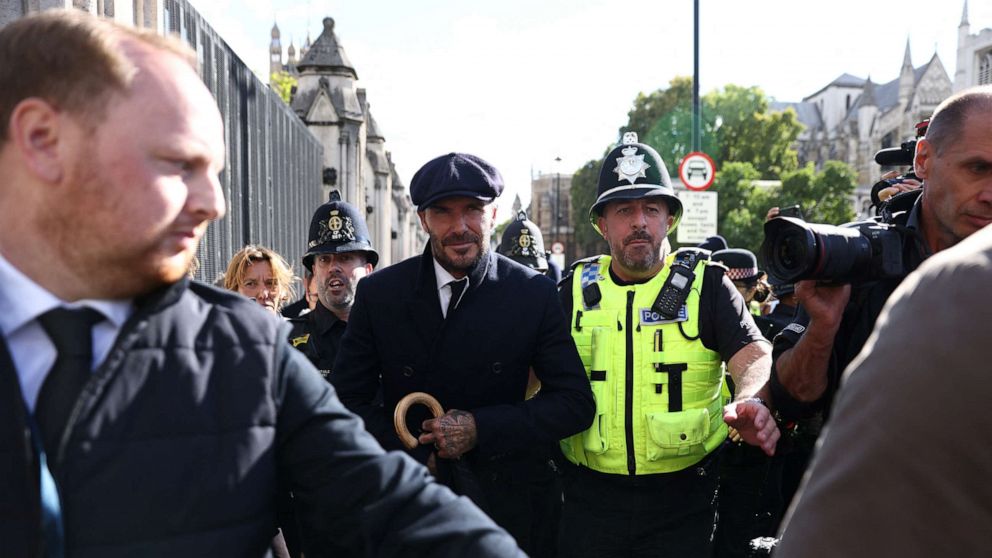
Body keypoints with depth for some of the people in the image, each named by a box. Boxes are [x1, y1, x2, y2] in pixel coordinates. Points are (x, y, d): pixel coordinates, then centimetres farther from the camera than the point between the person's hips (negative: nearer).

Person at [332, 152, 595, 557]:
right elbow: (347, 402, -4)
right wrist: (419, 457, -15)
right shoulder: (378, 293, -6)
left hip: (506, 505, 0)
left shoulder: (535, 295, -8)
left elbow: (576, 403, -8)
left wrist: (481, 428, -19)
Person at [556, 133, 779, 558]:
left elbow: (754, 356, -13)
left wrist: (753, 401, -36)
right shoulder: (575, 291, 4)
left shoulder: (706, 284, -1)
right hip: (589, 497, 2)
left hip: (682, 499, -1)